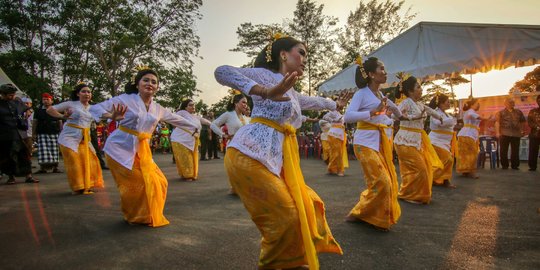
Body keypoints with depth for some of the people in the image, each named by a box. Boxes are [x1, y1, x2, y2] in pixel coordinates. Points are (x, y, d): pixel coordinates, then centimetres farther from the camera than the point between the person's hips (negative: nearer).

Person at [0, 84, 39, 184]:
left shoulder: (18, 103, 7)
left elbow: (27, 109, 24)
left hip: (19, 134, 3)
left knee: (24, 155, 2)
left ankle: (28, 176, 7)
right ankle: (10, 177, 21)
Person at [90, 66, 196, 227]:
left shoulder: (157, 108, 8)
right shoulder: (126, 99, -7)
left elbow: (175, 118, 24)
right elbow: (95, 108, -10)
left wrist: (195, 126, 33)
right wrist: (111, 116, -32)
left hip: (142, 150, 6)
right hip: (121, 147, -5)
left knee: (157, 182, 2)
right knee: (137, 184, -10)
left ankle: (150, 216, 25)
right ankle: (135, 217, 16)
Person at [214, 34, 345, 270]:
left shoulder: (292, 93, 23)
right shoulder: (268, 75, -4)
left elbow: (311, 101, 45)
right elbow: (222, 72, -18)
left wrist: (335, 104, 62)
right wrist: (265, 91, -30)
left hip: (276, 161, 10)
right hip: (250, 156, -9)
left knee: (307, 206, 12)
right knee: (287, 216, -9)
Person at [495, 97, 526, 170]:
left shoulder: (518, 112, 14)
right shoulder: (501, 112, 3)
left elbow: (523, 122, 20)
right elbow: (497, 122, -5)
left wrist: (523, 130, 12)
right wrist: (497, 132, -15)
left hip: (516, 134, 3)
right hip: (504, 134, -3)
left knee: (515, 151, 5)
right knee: (504, 150, 1)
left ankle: (515, 165, 16)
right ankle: (504, 165, 10)